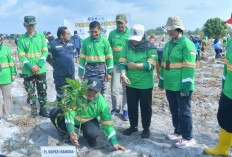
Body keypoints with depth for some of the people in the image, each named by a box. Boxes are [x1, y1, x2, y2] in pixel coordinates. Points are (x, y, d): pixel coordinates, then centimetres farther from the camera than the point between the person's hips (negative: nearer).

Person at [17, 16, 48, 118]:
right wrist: (31, 67, -17)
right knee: (30, 91, 8)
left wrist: (39, 65, -14)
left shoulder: (41, 36, 2)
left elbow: (45, 52, -2)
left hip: (41, 70, 0)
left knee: (42, 91, 7)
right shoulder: (21, 39, 1)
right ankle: (33, 109, 22)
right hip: (28, 71, 0)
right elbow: (21, 56, -4)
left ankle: (43, 109, 20)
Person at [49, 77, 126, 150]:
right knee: (53, 113, -21)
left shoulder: (102, 104, -25)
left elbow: (108, 124, -18)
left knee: (93, 132, -34)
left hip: (88, 121, -1)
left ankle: (90, 138, 7)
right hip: (73, 118, 1)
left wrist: (114, 142, -19)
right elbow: (70, 113, -35)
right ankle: (65, 132, 7)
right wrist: (71, 132, -49)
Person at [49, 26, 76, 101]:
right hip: (59, 74, -4)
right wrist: (55, 66, -1)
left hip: (71, 72, 4)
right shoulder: (53, 44, -13)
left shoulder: (71, 42, 1)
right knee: (60, 91, 12)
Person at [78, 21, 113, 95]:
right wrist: (80, 72, 5)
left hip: (101, 68, -1)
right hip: (88, 68, 1)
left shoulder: (105, 41, -1)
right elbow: (82, 58, 6)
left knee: (100, 91, 8)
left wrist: (109, 72, 1)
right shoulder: (85, 41, 3)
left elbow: (109, 58, 2)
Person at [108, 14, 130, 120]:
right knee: (114, 89, 4)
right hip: (115, 64, 2)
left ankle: (125, 110, 21)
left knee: (126, 89, 7)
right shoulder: (112, 33, 8)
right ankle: (116, 108, 24)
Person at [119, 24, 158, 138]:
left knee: (145, 106, 10)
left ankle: (146, 128, 27)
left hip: (145, 84, -4)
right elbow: (122, 62, 1)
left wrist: (135, 65, -17)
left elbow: (152, 64, -18)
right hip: (130, 83, 4)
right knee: (131, 106, 16)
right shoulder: (127, 46, 2)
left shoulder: (149, 47, -10)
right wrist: (123, 74, -16)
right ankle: (133, 126, 35)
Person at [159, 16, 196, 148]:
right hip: (169, 85, 8)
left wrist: (185, 87, -20)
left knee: (184, 111, 1)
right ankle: (178, 132, 35)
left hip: (182, 86, -8)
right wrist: (162, 81, 18)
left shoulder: (187, 44, -11)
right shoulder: (168, 44, 13)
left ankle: (188, 138, 15)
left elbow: (189, 67, -17)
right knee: (174, 110, 18)